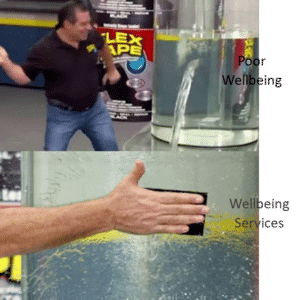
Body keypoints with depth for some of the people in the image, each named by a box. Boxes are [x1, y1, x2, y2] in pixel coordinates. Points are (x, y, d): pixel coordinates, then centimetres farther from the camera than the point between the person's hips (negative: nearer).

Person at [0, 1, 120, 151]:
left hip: (95, 109, 4)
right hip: (62, 115, -4)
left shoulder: (91, 36, -8)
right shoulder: (44, 49, -21)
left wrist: (111, 69, 28)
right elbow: (23, 77, -14)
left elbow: (103, 47, 17)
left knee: (109, 147, 15)